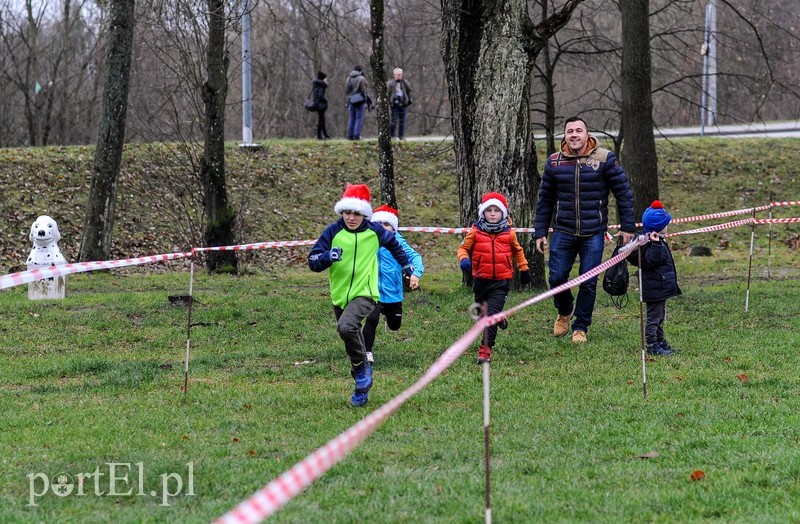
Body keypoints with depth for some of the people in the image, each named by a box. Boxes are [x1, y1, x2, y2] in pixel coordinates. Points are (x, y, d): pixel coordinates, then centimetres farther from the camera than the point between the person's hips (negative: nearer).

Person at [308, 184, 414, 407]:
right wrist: (328, 257, -28)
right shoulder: (333, 232, -6)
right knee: (353, 338, 15)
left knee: (346, 327, -31)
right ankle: (361, 387, 31)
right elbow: (313, 262, -7)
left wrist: (406, 265, 31)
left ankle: (362, 366, -9)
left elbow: (393, 243, 20)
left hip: (364, 294, -3)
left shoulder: (374, 231, -4)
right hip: (339, 296, 3)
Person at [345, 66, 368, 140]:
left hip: (351, 101, 5)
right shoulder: (361, 79, -9)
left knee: (351, 119, 10)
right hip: (360, 102, -5)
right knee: (359, 119, -2)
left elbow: (346, 90, 12)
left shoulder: (349, 78, 8)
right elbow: (364, 91, -10)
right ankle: (357, 135, -8)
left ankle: (350, 135, 9)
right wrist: (365, 100, -2)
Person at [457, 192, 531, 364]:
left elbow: (517, 251, 17)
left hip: (501, 281, -2)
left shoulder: (508, 233, 0)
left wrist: (524, 269, 24)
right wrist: (463, 259, -18)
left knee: (492, 314, -14)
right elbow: (463, 248, 3)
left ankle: (486, 348, -15)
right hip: (481, 280, 2)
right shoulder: (475, 232, -4)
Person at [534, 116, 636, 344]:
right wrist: (540, 232, 9)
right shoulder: (554, 162, 3)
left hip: (593, 234, -2)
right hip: (563, 232, 2)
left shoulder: (605, 159, -4)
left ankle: (580, 327, 16)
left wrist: (627, 227, -1)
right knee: (557, 278, 0)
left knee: (588, 283, 0)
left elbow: (623, 193, 1)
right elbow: (545, 199, 12)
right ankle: (565, 312, 31)